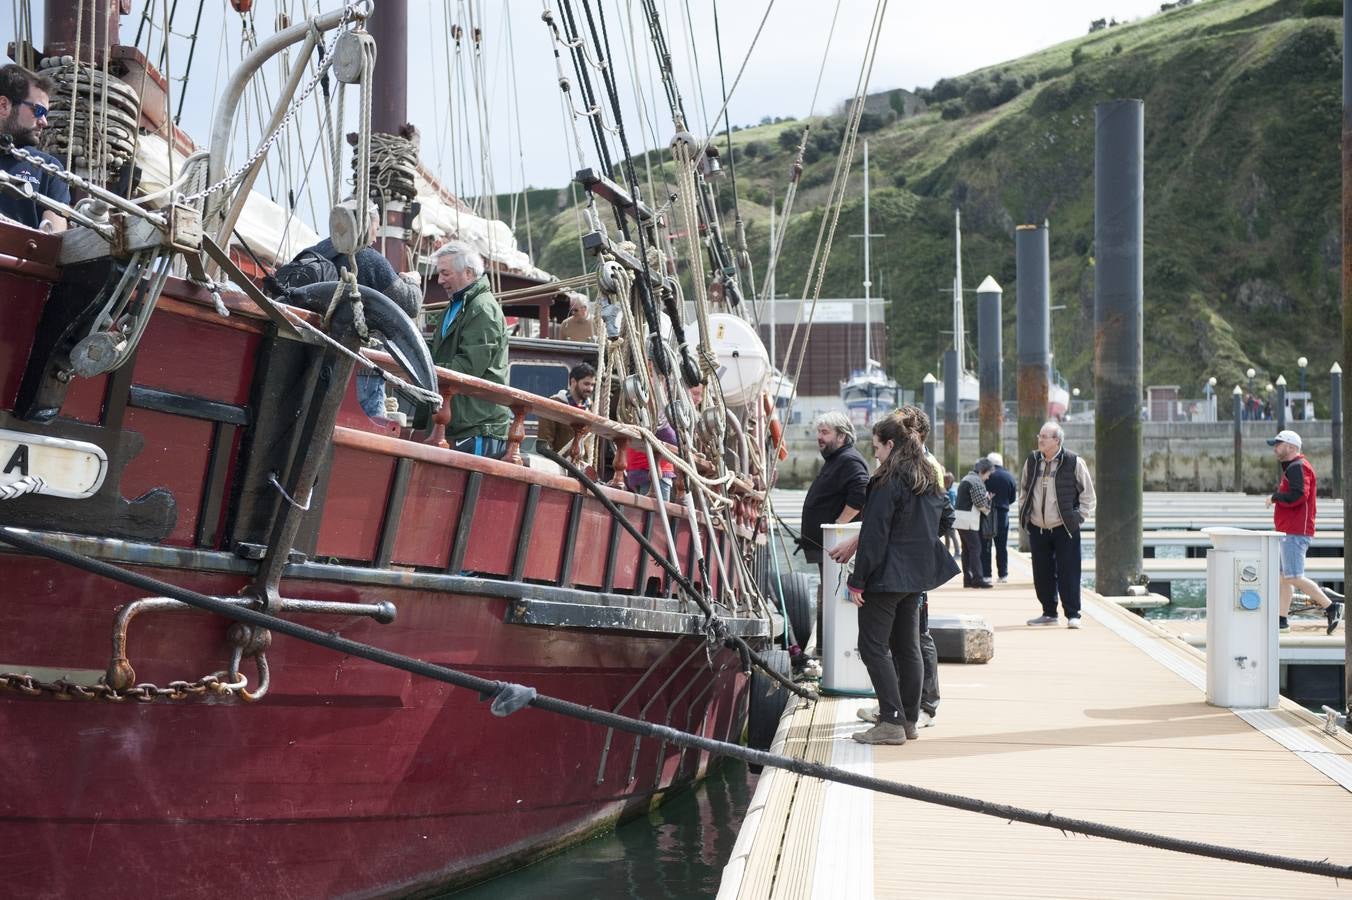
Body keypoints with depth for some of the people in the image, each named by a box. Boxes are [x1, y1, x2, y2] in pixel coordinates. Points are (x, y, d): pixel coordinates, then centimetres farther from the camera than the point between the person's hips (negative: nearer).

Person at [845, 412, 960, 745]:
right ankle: (909, 719, 17)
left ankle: (891, 722, -9)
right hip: (918, 575, 9)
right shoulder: (929, 479, 11)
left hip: (886, 576, -9)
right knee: (907, 648, 13)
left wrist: (858, 580, -14)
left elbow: (873, 535, -17)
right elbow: (942, 522, 21)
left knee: (873, 647, -5)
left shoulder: (888, 482, -15)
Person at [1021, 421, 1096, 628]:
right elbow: (1023, 490, 20)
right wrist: (1023, 514, 12)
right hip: (1037, 529, 4)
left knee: (1068, 573, -4)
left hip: (1065, 529, -4)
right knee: (1042, 574, 8)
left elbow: (1087, 493, 1)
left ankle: (1072, 615, 2)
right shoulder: (1031, 461, 6)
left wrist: (1079, 516, -4)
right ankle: (1049, 613, 19)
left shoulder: (1074, 463, -8)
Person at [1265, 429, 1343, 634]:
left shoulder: (1297, 467, -13)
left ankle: (1331, 607, -9)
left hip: (1295, 533, -11)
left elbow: (1298, 496, -25)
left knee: (1294, 578, -13)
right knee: (1283, 577, 10)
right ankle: (1281, 620, 11)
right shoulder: (1291, 467, 21)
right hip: (1288, 532, 11)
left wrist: (1274, 498, -13)